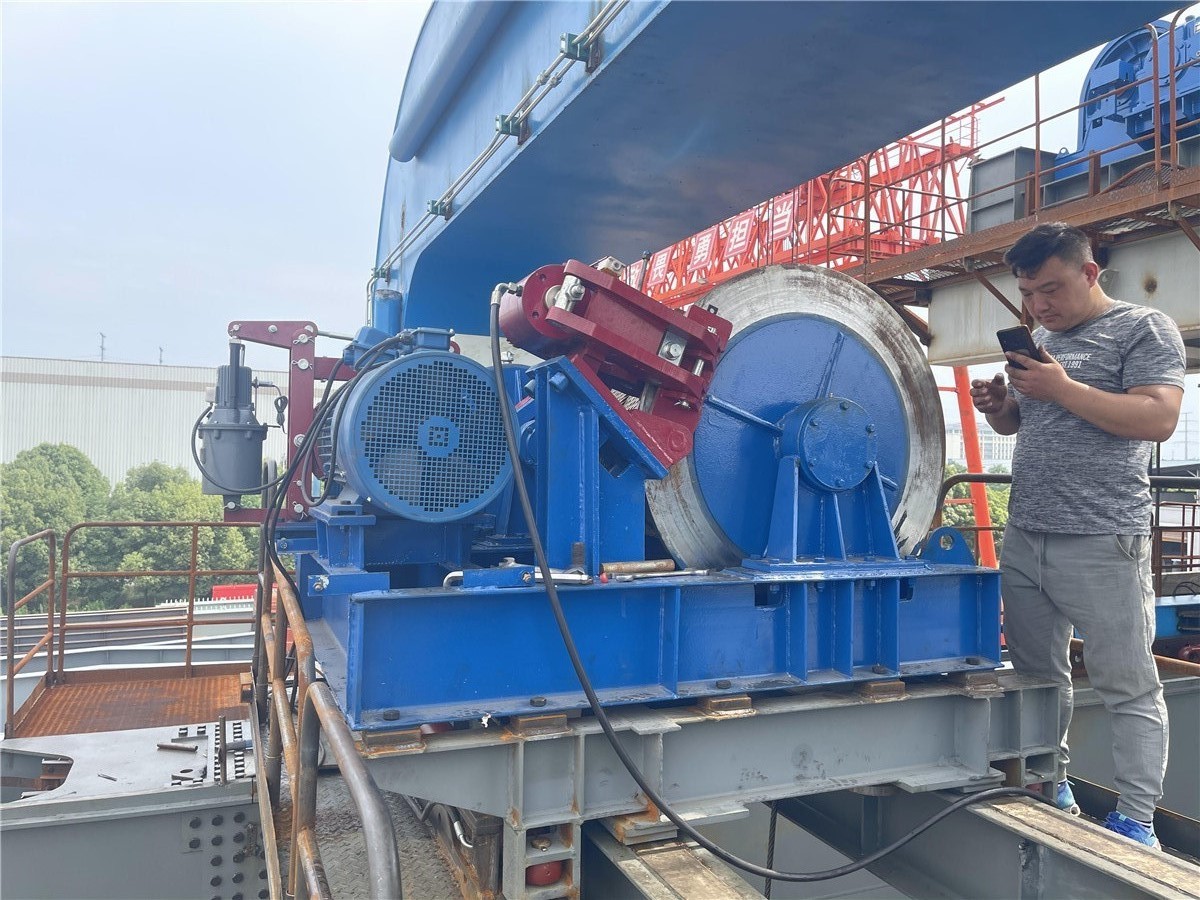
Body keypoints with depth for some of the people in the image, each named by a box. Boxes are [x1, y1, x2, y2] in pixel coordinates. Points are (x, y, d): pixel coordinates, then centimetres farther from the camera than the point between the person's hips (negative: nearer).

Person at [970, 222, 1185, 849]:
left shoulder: (1144, 329, -2)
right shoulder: (1038, 340, 18)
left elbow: (1157, 420, -15)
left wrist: (1064, 388, -16)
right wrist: (997, 406, 4)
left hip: (1101, 543, -6)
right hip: (1023, 538, 7)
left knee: (1128, 687, 2)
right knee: (1037, 674, 12)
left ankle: (1137, 823, 11)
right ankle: (1051, 792, 26)